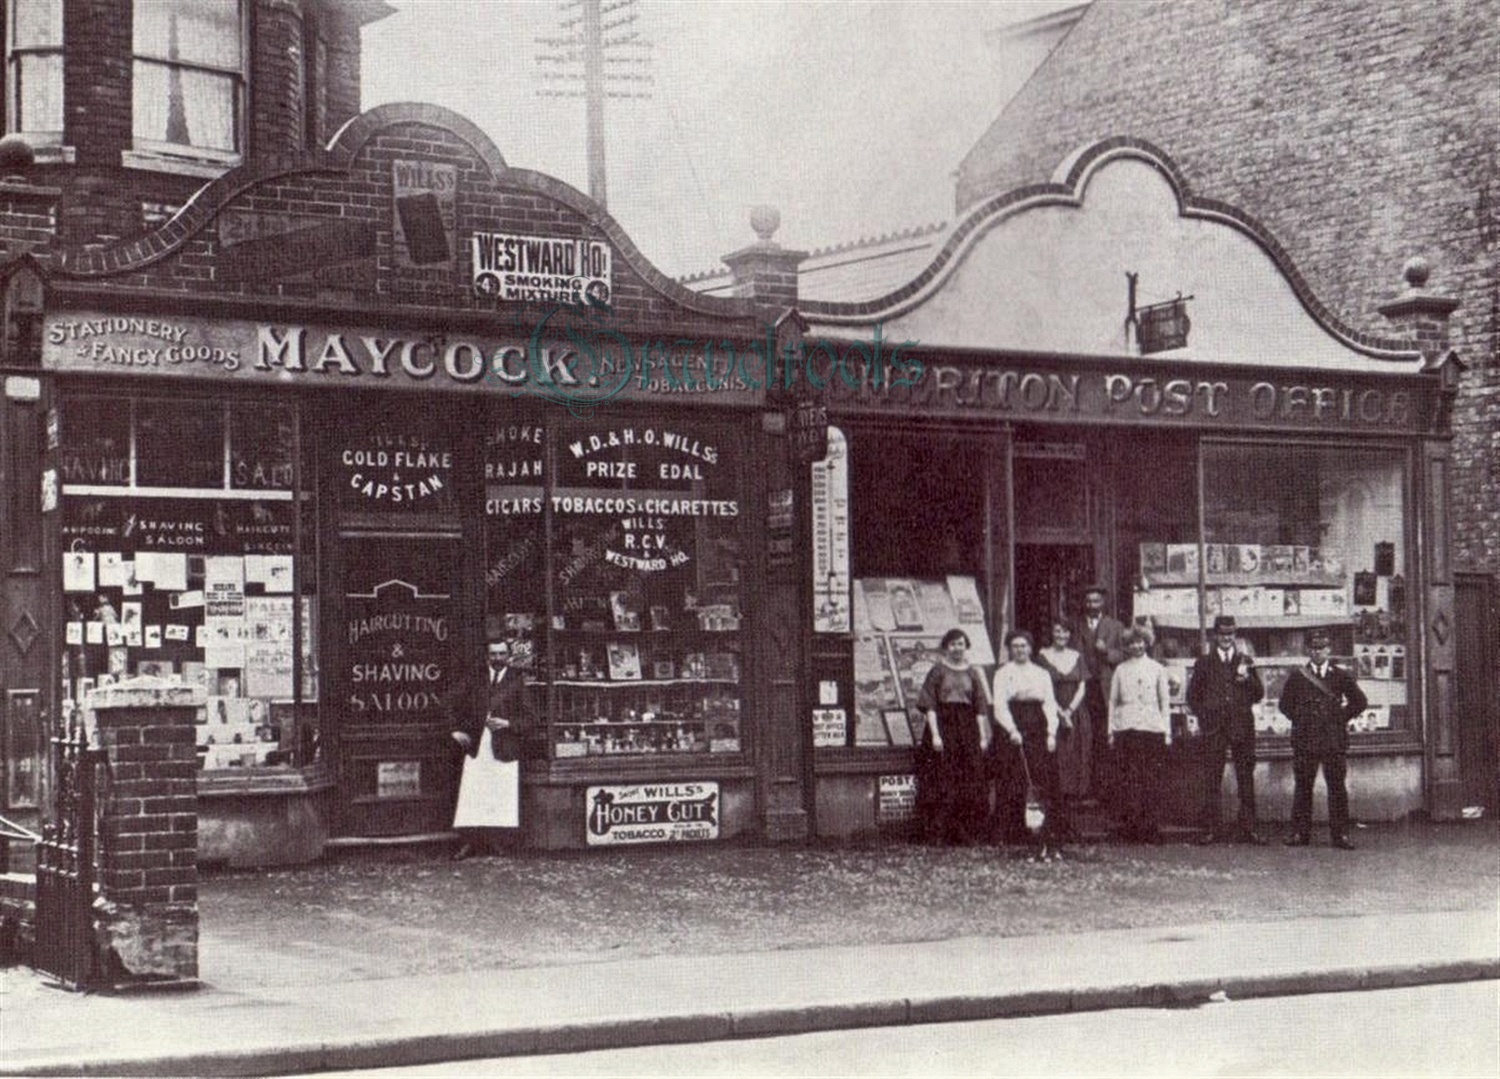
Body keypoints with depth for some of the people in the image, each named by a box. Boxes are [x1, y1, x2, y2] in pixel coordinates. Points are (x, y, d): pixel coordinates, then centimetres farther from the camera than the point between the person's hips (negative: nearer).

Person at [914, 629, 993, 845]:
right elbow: (929, 705, -4)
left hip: (967, 728, 4)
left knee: (969, 784, 2)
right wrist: (935, 734, -14)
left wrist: (983, 736, 3)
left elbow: (981, 707, 11)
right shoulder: (938, 671, 1)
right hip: (942, 724, -4)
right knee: (941, 783, -7)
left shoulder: (973, 673, 11)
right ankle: (938, 833, -6)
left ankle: (968, 834, 7)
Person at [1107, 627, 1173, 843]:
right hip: (1126, 728, 0)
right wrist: (1111, 731, 7)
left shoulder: (1157, 669, 10)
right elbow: (1113, 701, 13)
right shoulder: (1121, 670, 11)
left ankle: (1149, 829, 1)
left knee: (1151, 779, -4)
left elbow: (1165, 701, 12)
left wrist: (1167, 732, 6)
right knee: (1129, 779, -5)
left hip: (1152, 728, 0)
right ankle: (1129, 828, -3)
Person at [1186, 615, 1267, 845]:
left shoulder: (1245, 661, 14)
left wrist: (1248, 679, -7)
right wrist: (1205, 716, 1)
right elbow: (1193, 695, 13)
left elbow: (1259, 695, 11)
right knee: (1212, 780, -3)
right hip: (1213, 728, -1)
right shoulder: (1204, 662, 11)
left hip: (1242, 727, 1)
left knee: (1246, 779, 0)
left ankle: (1247, 828, 4)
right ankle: (1209, 829, -1)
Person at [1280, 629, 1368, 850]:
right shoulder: (1297, 676, 6)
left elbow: (1359, 701, 12)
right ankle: (1300, 833, 8)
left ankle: (1340, 834, 3)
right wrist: (1300, 721, 4)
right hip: (1304, 740, 0)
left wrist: (1342, 718, 5)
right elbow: (1285, 705, 13)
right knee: (1302, 787, 2)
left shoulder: (1341, 676, 6)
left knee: (1336, 787, -1)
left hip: (1333, 739, 0)